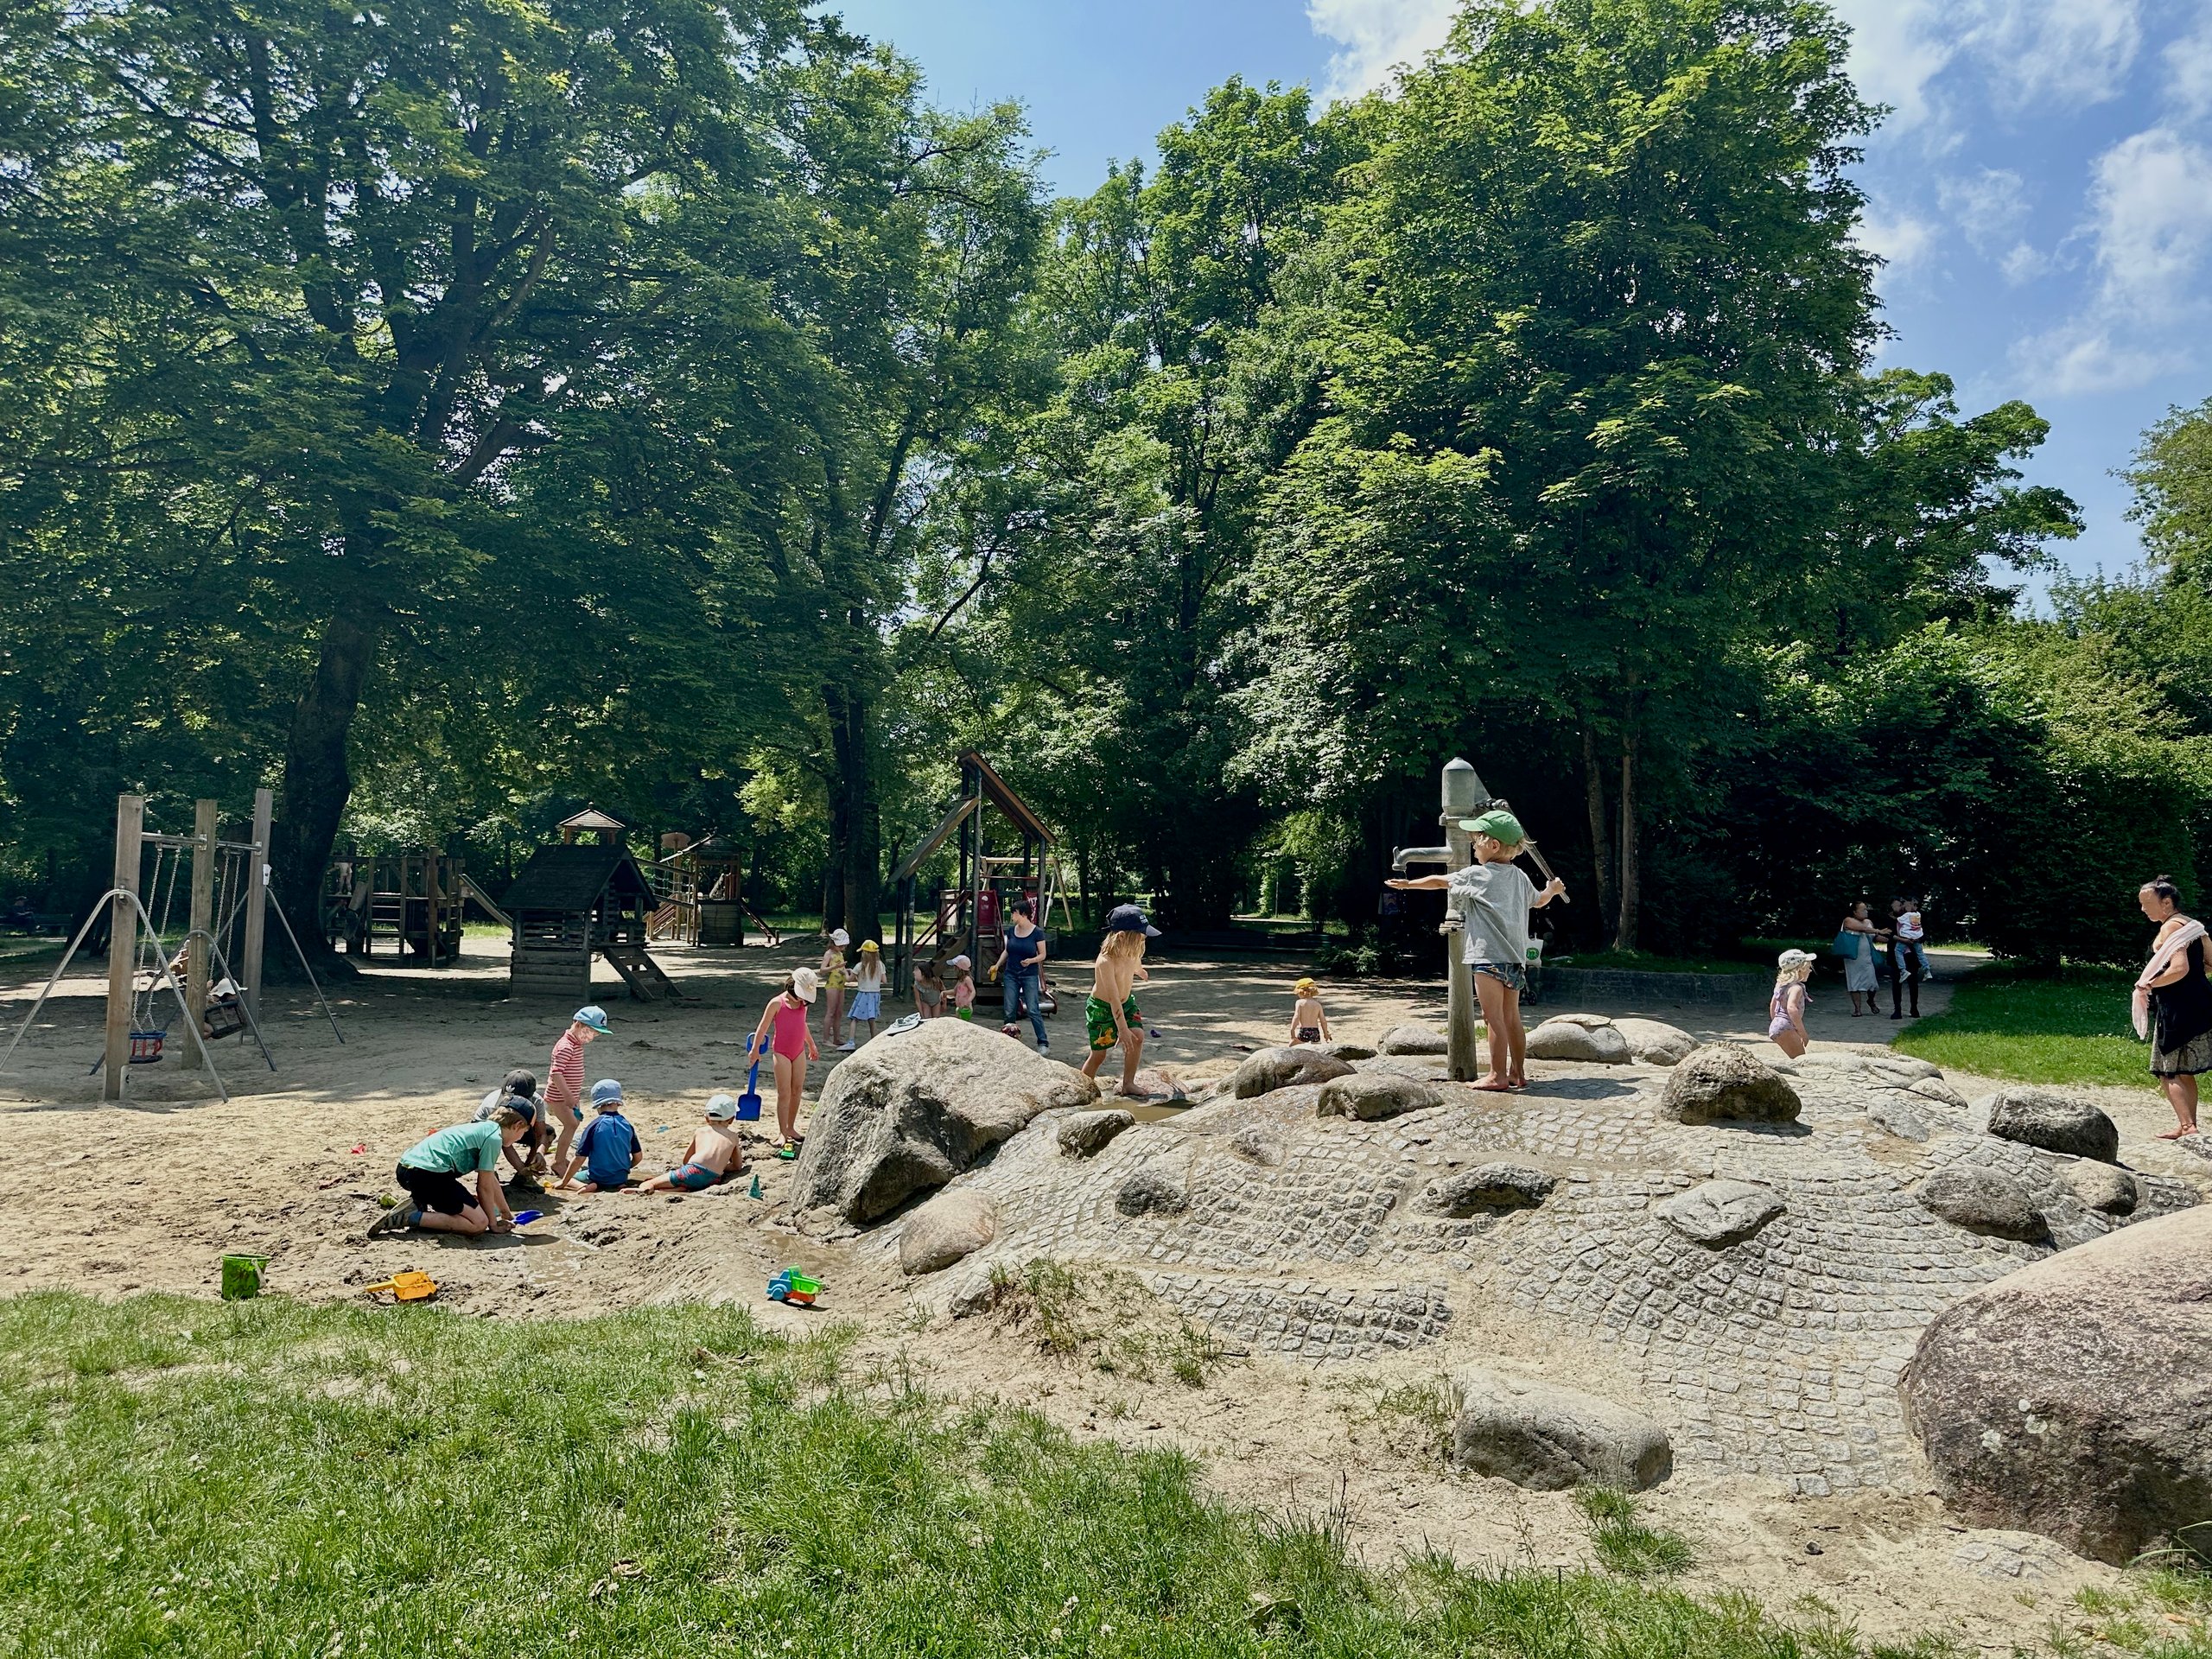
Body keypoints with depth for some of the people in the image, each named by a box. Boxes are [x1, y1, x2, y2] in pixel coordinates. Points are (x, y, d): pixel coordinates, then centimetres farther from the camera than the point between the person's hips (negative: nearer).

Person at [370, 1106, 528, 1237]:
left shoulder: (481, 1128, 24)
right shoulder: (494, 1137, -4)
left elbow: (491, 1180, 32)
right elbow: (484, 1186, -3)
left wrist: (507, 1214, 38)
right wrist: (494, 1224, 7)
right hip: (428, 1173, -10)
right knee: (479, 1223, -10)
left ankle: (416, 1206, 8)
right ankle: (412, 1217, -14)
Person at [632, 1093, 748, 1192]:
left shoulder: (700, 1131, 24)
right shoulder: (733, 1136, 23)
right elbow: (738, 1166, 29)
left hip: (693, 1171, -1)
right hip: (713, 1180, 1)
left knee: (646, 1185, 1)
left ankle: (645, 1189, -36)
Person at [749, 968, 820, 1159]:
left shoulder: (803, 1004, 7)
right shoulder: (777, 1003, -11)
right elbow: (763, 1027, -7)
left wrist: (811, 1046, 32)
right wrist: (755, 1049, -6)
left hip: (799, 1052, 6)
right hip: (782, 1053, -6)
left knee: (797, 1090, 7)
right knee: (784, 1093, -6)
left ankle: (791, 1128, 19)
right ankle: (784, 1135, -3)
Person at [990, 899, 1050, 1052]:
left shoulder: (1037, 932, -9)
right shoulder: (1011, 930, 4)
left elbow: (1042, 955, -4)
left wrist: (1031, 960, -22)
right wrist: (998, 965, 3)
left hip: (1030, 976, -5)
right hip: (1011, 975, 5)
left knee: (1033, 1011, -7)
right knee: (1010, 1012, 4)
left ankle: (1043, 1043, -1)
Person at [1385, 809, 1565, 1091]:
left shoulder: (1476, 875, -5)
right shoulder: (1520, 877, 14)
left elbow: (1439, 881, 7)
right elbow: (1539, 900, 33)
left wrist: (1409, 883, 22)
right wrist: (1553, 889, 56)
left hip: (1488, 956, -7)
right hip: (1516, 957, 8)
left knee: (1494, 1016, -6)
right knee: (1511, 1016, 13)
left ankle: (1497, 1076, -5)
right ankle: (1518, 1072, 18)